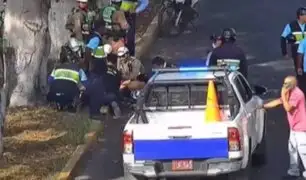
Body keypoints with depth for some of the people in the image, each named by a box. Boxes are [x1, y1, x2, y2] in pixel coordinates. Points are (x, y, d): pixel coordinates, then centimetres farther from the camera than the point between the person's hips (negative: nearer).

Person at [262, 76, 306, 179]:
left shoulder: (297, 94, -20)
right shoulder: (290, 93, 11)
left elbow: (288, 108, -25)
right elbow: (278, 102, 18)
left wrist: (283, 95, -20)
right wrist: (264, 106, 19)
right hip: (294, 127, 10)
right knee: (292, 149, 14)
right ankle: (293, 171, 21)